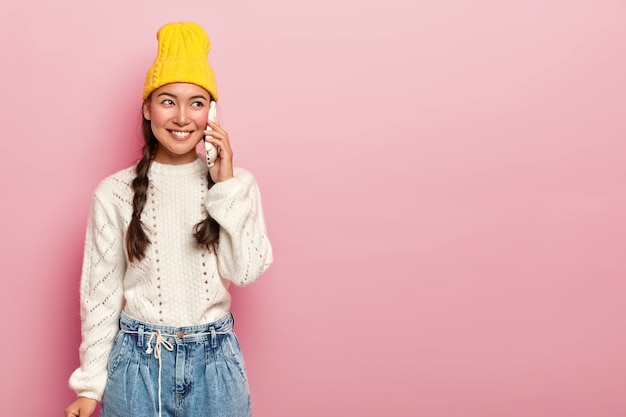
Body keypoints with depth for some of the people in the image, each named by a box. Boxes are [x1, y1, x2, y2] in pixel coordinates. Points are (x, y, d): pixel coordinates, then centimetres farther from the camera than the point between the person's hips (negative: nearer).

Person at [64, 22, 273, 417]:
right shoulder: (115, 192, -5)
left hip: (215, 359, 1)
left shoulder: (238, 182, -2)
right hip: (137, 361, -1)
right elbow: (100, 292, -1)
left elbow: (247, 270, -11)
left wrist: (226, 186, -14)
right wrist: (90, 385, 1)